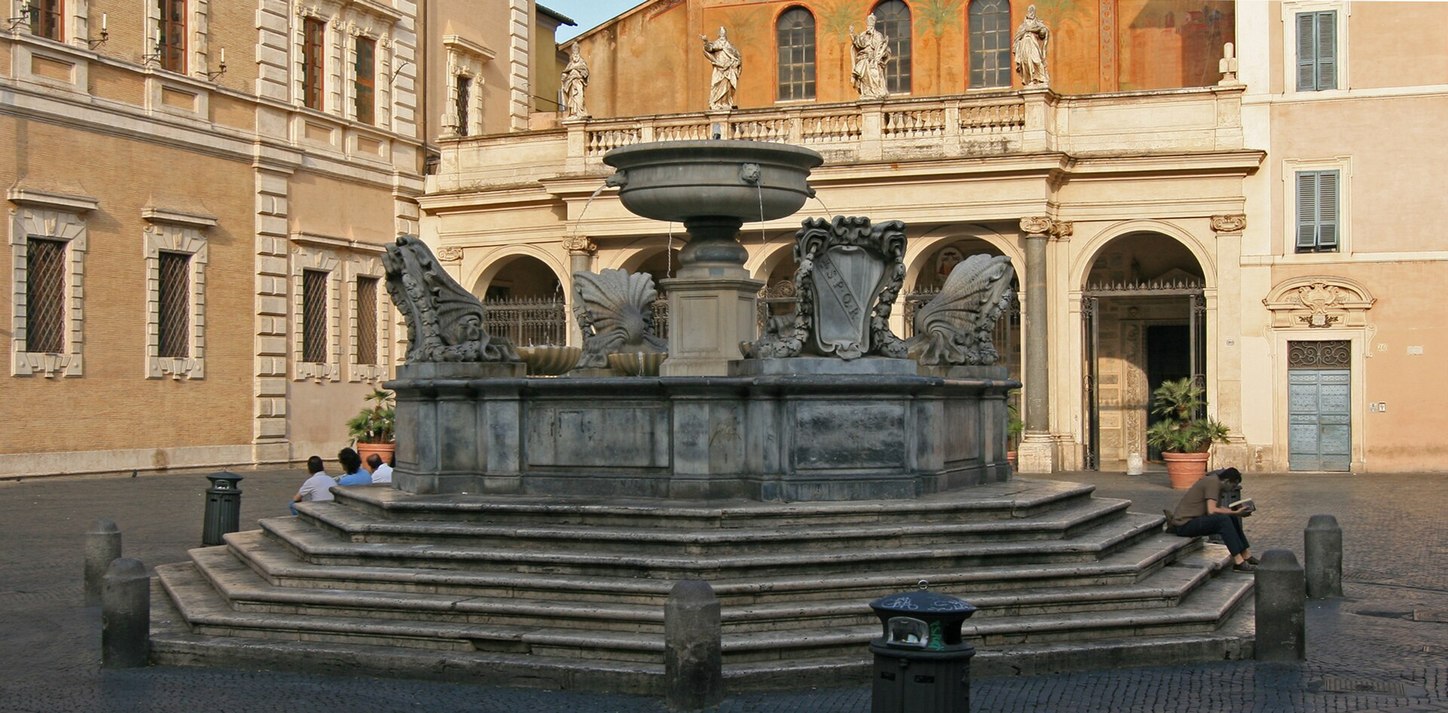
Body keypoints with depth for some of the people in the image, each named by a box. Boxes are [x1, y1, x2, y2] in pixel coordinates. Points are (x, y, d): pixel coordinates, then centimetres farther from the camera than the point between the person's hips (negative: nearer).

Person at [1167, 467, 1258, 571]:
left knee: (1232, 519, 12)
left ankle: (1246, 556, 12)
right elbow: (1211, 511, -26)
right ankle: (1238, 562, -25)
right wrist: (1235, 513, -19)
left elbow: (1218, 508, 19)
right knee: (1224, 520, -27)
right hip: (1184, 524, -11)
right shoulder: (1213, 482, -17)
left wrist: (1236, 511, 7)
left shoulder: (1214, 481, 12)